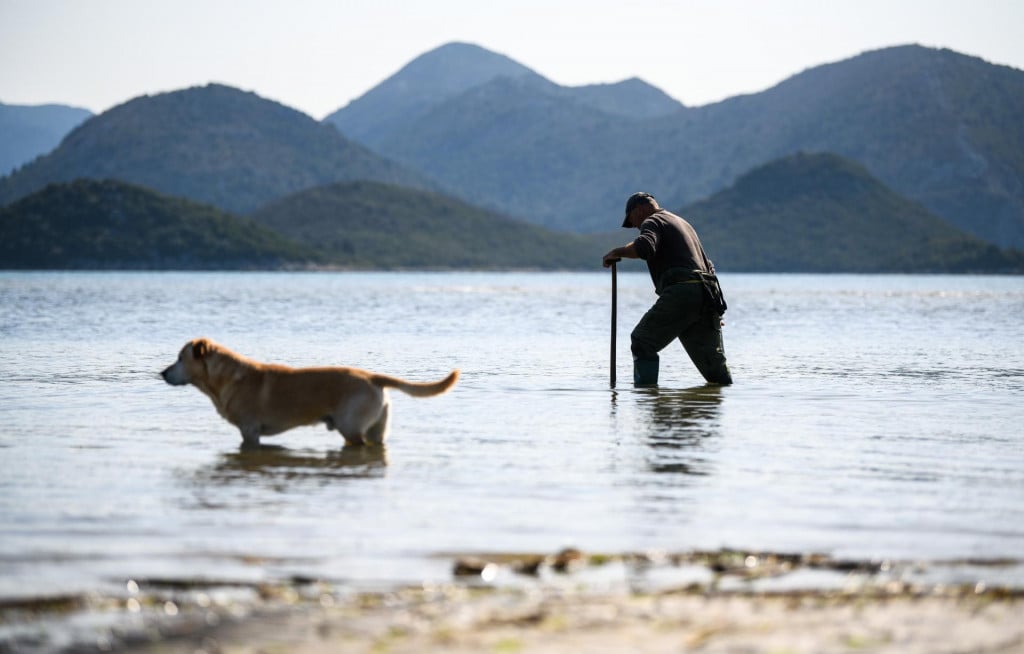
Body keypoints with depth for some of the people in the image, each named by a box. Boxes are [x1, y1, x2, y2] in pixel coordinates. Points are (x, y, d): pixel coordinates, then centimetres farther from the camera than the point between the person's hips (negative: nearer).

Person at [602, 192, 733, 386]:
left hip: (680, 292, -8)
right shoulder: (683, 223, 34)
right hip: (707, 295, 8)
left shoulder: (652, 221, 7)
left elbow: (643, 247, -19)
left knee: (641, 343, 0)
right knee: (714, 361, 11)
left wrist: (616, 252, -4)